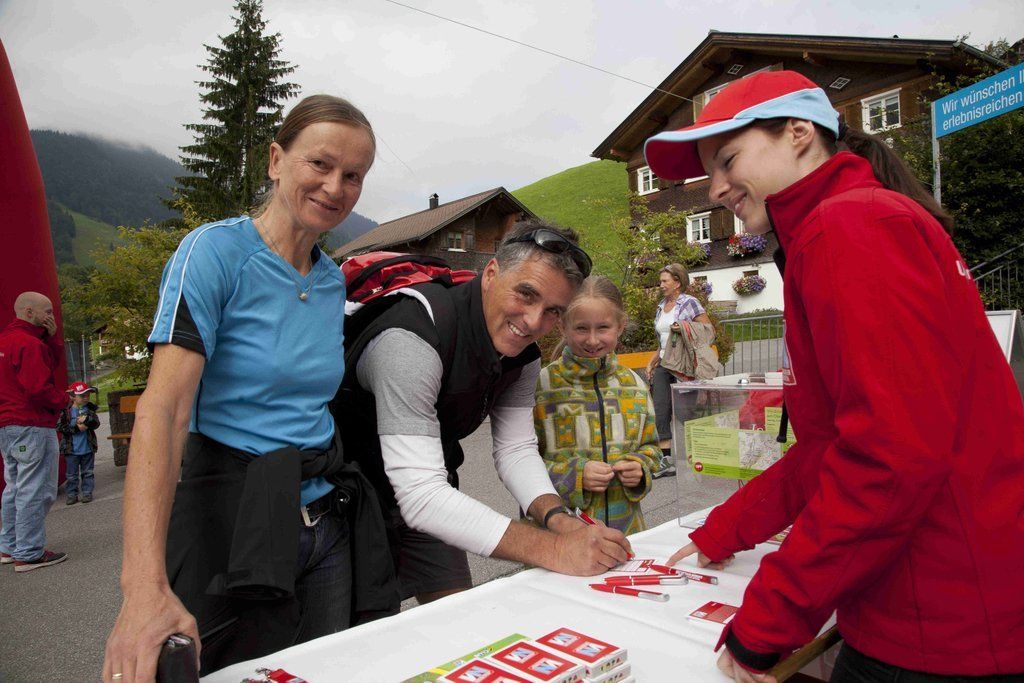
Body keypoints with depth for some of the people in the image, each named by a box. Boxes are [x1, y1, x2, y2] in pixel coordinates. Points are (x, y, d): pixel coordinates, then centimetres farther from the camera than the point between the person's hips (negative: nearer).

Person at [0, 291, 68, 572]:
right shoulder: (30, 343, -18)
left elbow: (53, 362, 15)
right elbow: (38, 388, -24)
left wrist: (51, 337, 2)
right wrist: (62, 400, -7)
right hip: (32, 426, -10)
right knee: (35, 491, -4)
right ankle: (28, 554, 1)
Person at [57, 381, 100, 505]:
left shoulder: (90, 409, 2)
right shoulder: (66, 412, -5)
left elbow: (96, 423, -8)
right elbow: (60, 427, -12)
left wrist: (86, 420, -25)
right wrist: (76, 428, -18)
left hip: (88, 448, 2)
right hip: (72, 449, -2)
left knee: (87, 472, 9)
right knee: (72, 474, 7)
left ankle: (87, 492, 17)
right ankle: (71, 494, 16)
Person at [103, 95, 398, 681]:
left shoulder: (333, 280, 8)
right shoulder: (215, 251, -11)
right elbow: (163, 409, -22)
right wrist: (145, 585, -32)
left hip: (329, 528, 6)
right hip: (234, 523, -5)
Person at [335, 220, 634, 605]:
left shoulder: (523, 354, -10)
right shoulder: (413, 338, -35)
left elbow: (516, 450, -6)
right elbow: (420, 495, -39)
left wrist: (558, 518, -26)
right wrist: (553, 550, -42)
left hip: (430, 494, 7)